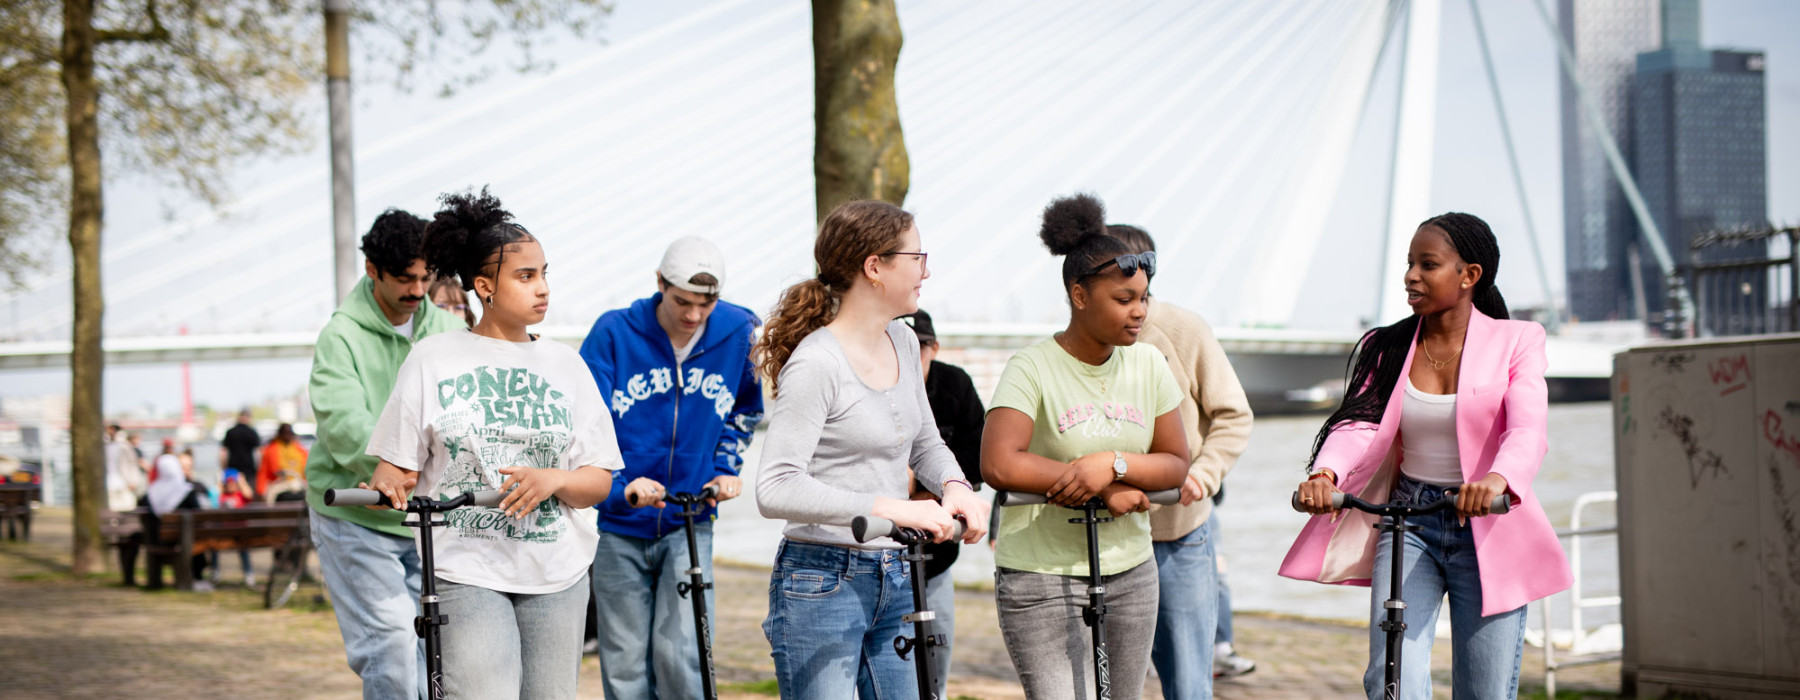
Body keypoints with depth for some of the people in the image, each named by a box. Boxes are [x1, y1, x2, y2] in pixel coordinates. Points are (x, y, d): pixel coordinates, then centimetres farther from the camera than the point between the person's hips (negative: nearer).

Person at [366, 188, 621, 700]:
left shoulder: (564, 365, 9)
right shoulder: (433, 359, 3)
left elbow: (600, 480, 6)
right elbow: (396, 461, 3)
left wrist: (553, 479, -15)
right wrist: (390, 483, -20)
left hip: (557, 577, 3)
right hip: (467, 572, -3)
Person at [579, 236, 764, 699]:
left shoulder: (740, 332, -4)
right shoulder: (613, 333, -11)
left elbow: (747, 408, 17)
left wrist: (726, 466, 5)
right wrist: (621, 486, -27)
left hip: (689, 523, 0)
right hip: (619, 526, 0)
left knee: (680, 657, -13)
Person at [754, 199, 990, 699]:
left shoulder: (903, 344, 8)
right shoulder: (816, 364, -17)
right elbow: (777, 490, -25)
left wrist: (954, 485, 0)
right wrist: (891, 508, -30)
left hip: (895, 583, 8)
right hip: (822, 586, -8)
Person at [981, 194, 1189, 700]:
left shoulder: (1147, 365, 4)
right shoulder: (1032, 368, -12)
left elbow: (1175, 465, 4)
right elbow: (999, 465, -25)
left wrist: (1113, 463, -17)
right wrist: (1106, 488, -20)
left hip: (1129, 572, 6)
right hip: (1041, 578, -6)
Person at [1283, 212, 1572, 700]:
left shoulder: (1515, 341, 0)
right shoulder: (1388, 348, 8)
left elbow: (1528, 430, -15)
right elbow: (1359, 422, -7)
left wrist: (1498, 479, -38)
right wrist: (1326, 473, -29)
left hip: (1488, 533, -2)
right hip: (1408, 525, 2)